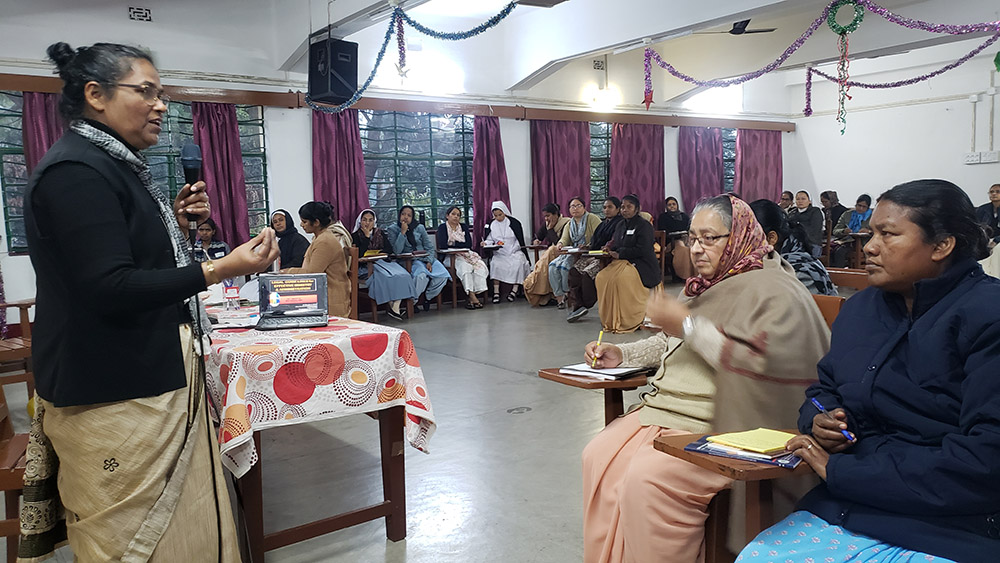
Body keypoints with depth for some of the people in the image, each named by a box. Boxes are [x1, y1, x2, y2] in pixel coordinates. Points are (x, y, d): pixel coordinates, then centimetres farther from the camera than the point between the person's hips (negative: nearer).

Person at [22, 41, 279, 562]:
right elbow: (111, 289, -23)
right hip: (113, 396, -10)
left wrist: (176, 223, 8)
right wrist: (219, 269, -27)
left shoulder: (113, 166, 17)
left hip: (153, 377, 10)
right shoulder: (75, 172, -16)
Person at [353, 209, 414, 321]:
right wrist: (367, 236, -9)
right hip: (366, 266, -4)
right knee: (386, 277, -34)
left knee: (403, 275, -25)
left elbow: (388, 250, 10)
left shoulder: (380, 233, 19)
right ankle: (391, 306, -21)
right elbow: (361, 254, -10)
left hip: (383, 262, 4)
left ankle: (395, 307, -30)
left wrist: (375, 253, -6)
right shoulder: (355, 235, 4)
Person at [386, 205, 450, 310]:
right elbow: (397, 251, -10)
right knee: (421, 276, -37)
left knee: (443, 276, -22)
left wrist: (429, 262, -10)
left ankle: (427, 297, 5)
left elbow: (430, 247, 8)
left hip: (425, 258, 4)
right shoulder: (393, 229, 3)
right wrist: (403, 232, -14)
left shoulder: (419, 228, 11)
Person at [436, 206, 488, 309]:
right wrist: (461, 245, -3)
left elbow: (469, 245, 4)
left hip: (467, 254, 4)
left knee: (480, 265, -27)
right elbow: (442, 245, -11)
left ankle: (476, 294, -31)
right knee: (465, 266, -35)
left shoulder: (464, 227, 17)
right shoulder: (442, 227, 5)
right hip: (451, 257, -4)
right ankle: (472, 296, -39)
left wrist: (453, 243, -4)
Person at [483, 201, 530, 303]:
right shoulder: (491, 225, 11)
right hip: (499, 253, 2)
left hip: (514, 252, -1)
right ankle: (496, 292, -29)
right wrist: (485, 243, -9)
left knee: (518, 263, -32)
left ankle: (514, 290, -29)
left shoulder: (514, 223, 2)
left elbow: (520, 240, 2)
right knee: (495, 263, -30)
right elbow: (489, 239, 14)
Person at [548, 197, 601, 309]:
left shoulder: (592, 218, -3)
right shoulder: (569, 225, 19)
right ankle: (559, 296, -14)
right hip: (572, 253, 7)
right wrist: (560, 244, -19)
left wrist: (588, 245, -29)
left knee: (565, 267, -27)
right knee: (553, 266, -16)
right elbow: (564, 239, 5)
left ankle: (568, 295, -8)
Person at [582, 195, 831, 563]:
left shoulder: (774, 291, -8)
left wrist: (688, 324, -20)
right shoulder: (706, 285, 19)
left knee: (648, 476, -28)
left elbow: (764, 364, -22)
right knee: (598, 456, -8)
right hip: (666, 405, 9)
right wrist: (622, 354, 15)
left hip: (722, 424, -8)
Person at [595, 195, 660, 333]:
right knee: (601, 277, -19)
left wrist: (619, 254, -12)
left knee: (621, 279, -35)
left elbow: (642, 250, -15)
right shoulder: (621, 225, 18)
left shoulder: (644, 225, -6)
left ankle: (626, 319, -22)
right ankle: (609, 318, -12)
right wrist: (611, 248, -6)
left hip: (642, 264, -7)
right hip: (622, 262, 7)